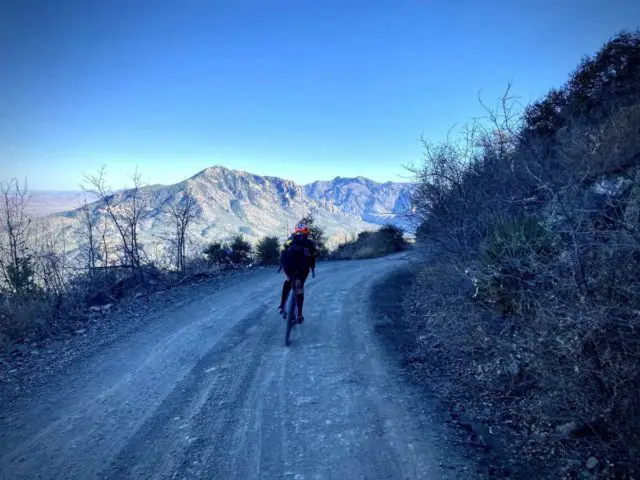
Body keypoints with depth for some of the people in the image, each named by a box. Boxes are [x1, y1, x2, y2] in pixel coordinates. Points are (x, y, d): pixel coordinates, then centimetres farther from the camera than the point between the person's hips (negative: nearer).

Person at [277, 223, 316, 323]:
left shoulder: (291, 238, 22)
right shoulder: (310, 242, 24)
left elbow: (283, 251, 16)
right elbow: (313, 257, 27)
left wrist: (281, 264, 25)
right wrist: (312, 269, 40)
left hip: (289, 264, 0)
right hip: (303, 266, 0)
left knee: (288, 280, 29)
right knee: (299, 287, 18)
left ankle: (282, 305, 21)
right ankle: (299, 315, 17)